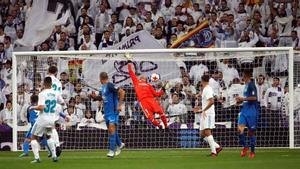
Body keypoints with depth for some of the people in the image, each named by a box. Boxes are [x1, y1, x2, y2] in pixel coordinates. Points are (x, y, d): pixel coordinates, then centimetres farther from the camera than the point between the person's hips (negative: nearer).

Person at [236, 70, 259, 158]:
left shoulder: (251, 85, -11)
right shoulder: (246, 85, 17)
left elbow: (254, 97, -20)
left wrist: (243, 99, -14)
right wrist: (240, 100, 12)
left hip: (252, 110, -8)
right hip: (244, 109, 8)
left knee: (251, 131, -1)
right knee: (240, 128, -8)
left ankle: (252, 151, 10)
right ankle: (245, 147, 7)